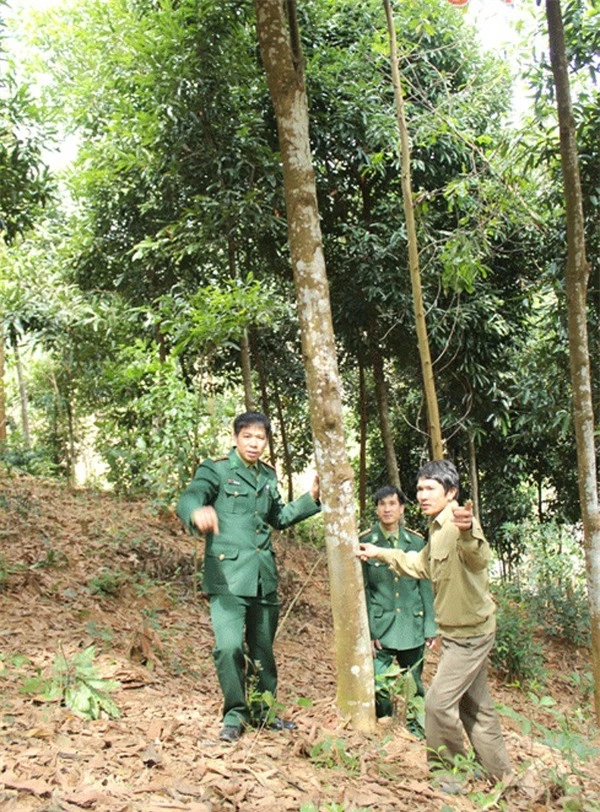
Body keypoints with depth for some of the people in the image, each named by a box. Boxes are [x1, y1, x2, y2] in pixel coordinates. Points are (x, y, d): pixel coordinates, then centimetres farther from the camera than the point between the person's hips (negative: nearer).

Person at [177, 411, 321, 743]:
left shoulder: (268, 476, 15)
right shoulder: (216, 470, -4)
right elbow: (188, 499, -21)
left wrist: (311, 499, 17)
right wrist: (198, 512, -45)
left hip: (264, 577, 6)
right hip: (228, 574, -6)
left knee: (263, 649, 15)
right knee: (229, 646, -16)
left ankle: (263, 711, 32)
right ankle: (235, 715, 4)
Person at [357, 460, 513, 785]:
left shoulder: (459, 522, -24)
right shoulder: (437, 527, 6)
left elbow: (479, 560, -46)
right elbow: (422, 565, 25)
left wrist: (467, 532, -68)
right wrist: (381, 553, 27)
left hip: (470, 632, -10)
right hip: (457, 631, 10)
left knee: (439, 701, -10)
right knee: (475, 705, 18)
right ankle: (500, 774, 32)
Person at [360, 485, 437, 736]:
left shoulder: (416, 542, 3)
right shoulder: (365, 542, -3)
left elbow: (425, 586, 7)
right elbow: (362, 591, -2)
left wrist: (430, 625, 4)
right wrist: (367, 631, -6)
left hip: (412, 625, 2)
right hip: (381, 625, -2)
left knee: (414, 683, 11)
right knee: (379, 686, -7)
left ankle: (416, 728, 32)